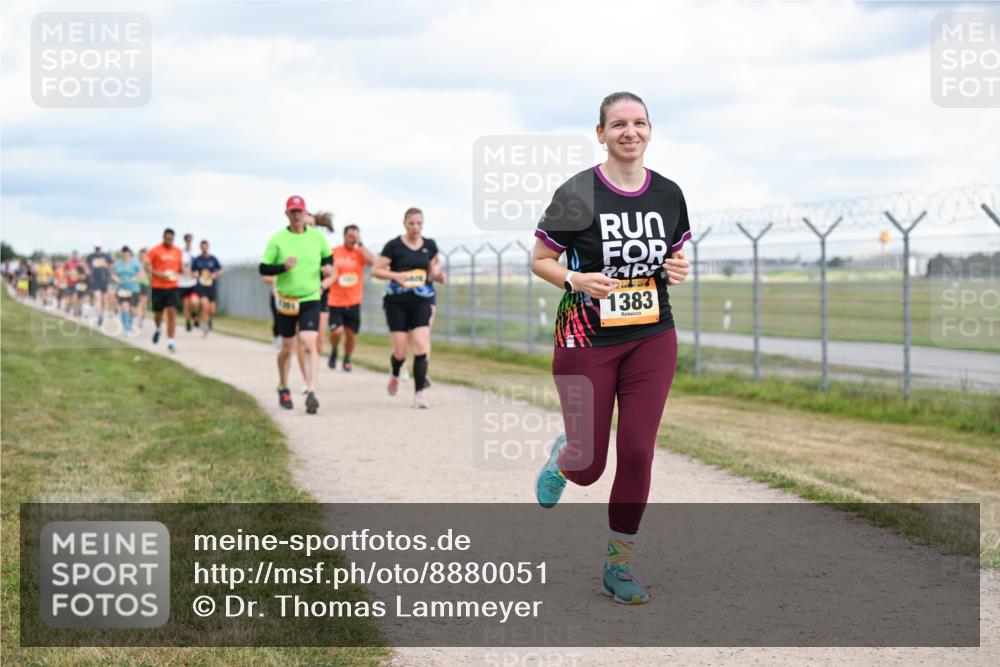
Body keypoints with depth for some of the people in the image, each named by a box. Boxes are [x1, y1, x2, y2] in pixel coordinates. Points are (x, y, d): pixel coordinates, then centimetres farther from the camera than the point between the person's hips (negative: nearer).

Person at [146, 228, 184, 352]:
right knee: (158, 313, 9)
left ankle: (170, 342, -10)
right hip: (158, 286, -1)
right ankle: (158, 329, 44)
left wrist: (183, 271, -4)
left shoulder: (178, 251, 7)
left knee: (172, 312, -11)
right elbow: (147, 266, -2)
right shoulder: (155, 251, -3)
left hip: (173, 286, 1)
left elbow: (181, 266, 18)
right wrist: (158, 274, -17)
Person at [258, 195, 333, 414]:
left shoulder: (317, 236, 2)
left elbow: (328, 257, 20)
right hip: (285, 301, 0)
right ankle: (283, 389, 34)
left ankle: (311, 393, -21)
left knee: (310, 345, -16)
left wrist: (328, 267, -3)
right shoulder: (277, 240, -4)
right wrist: (283, 267, -20)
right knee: (287, 348, 11)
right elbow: (263, 268, -3)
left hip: (311, 299, 0)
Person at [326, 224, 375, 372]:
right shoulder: (333, 252, -1)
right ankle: (333, 351, 15)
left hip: (353, 302, 2)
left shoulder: (360, 253, 2)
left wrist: (360, 244, -16)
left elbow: (372, 261, -19)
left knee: (351, 333, 5)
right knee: (337, 331, -16)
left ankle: (347, 359, 29)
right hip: (335, 302, -2)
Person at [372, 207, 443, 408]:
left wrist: (436, 272, -4)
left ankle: (419, 393, -6)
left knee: (421, 348, -12)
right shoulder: (394, 246, -4)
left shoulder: (430, 246, 7)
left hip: (421, 301, 2)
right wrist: (396, 275, -18)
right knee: (400, 351, -2)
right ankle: (394, 374, 32)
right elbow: (375, 270, -3)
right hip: (397, 301, -2)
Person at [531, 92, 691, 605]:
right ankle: (562, 458, 41)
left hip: (652, 339, 3)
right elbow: (539, 260, -1)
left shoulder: (668, 194, 3)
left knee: (637, 454, -3)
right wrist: (575, 279, -20)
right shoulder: (577, 194, -9)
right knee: (588, 467, 1)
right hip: (587, 340, -3)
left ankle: (618, 566, 13)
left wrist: (678, 270, -5)